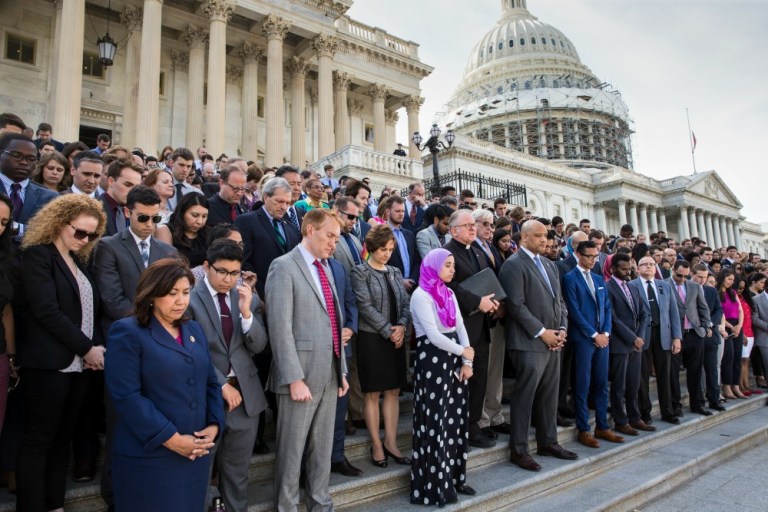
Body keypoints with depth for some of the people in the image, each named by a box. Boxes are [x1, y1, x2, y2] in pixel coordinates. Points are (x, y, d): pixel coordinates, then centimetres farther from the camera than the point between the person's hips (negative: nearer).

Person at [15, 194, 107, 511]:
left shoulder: (80, 261, 15)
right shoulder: (37, 255, -6)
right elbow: (47, 311, -16)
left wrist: (98, 346, -2)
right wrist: (87, 348, -14)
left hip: (80, 364, 7)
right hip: (50, 364, -7)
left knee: (63, 438, 12)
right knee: (39, 440, 2)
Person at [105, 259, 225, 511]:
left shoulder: (194, 330, 11)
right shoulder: (127, 333, -8)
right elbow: (127, 396, -16)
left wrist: (214, 426, -4)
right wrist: (171, 439, -17)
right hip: (149, 457, -6)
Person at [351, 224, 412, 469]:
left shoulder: (395, 272, 12)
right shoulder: (360, 272, -6)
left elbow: (405, 303, 8)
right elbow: (365, 306, -13)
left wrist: (402, 326, -10)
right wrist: (389, 330, -14)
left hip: (396, 338, 6)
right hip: (372, 338, -5)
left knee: (393, 391, 8)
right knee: (372, 393, 3)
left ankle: (390, 443, 18)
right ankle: (376, 445, 15)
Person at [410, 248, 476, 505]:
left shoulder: (449, 293, 13)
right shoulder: (421, 295, -10)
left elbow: (460, 328, 9)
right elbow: (434, 335, -16)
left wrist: (467, 362, 0)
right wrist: (463, 351, -7)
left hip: (454, 359, 7)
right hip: (432, 360, -7)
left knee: (456, 420, 11)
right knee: (435, 422, 0)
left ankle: (454, 477, 24)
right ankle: (435, 484, 12)